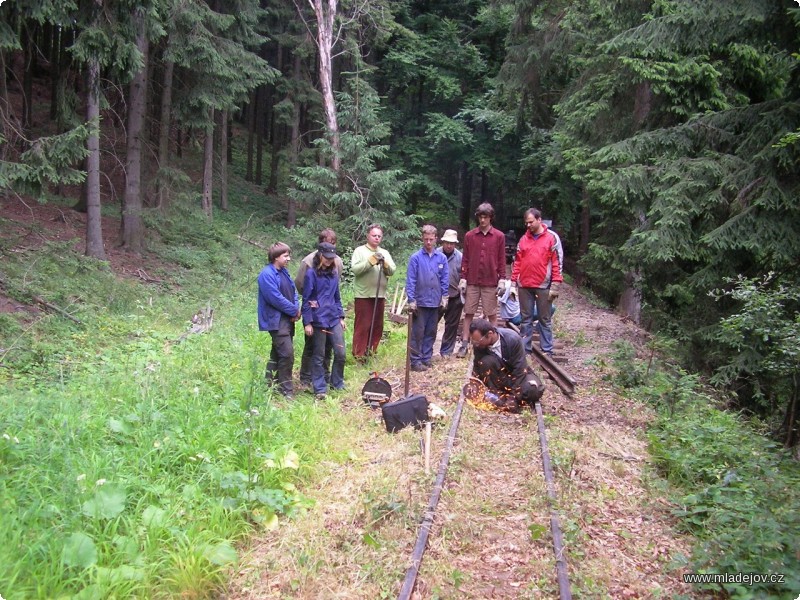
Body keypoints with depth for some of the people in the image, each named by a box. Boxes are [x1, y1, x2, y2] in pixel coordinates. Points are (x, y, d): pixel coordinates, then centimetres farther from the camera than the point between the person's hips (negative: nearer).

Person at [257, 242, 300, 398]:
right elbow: (276, 298, -21)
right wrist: (294, 311, -12)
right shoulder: (267, 274, -16)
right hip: (276, 320, -9)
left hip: (287, 319, 9)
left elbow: (293, 291, 13)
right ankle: (286, 389, 0)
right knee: (287, 354, -10)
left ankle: (271, 384, 28)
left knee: (277, 353, 16)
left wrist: (296, 308, -5)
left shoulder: (284, 272, 12)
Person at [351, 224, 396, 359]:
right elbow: (355, 269, -15)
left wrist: (384, 263, -16)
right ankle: (358, 354, 4)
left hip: (380, 295, 5)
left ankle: (372, 351, 24)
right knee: (362, 326, -2)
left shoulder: (385, 252, 12)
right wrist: (371, 260, -21)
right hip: (363, 295, -5)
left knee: (377, 326, 11)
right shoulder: (360, 251, -2)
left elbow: (392, 271, 2)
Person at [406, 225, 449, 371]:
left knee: (431, 332, 12)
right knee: (417, 333, 0)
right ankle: (416, 361, 6)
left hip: (435, 302, 4)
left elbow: (445, 279, 8)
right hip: (420, 302, -4)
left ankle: (426, 358, 22)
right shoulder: (415, 258, -6)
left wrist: (444, 297, 4)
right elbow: (410, 280, -7)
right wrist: (411, 300, -11)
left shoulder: (441, 258, 3)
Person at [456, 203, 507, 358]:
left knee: (492, 314, 7)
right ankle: (464, 345, 10)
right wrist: (463, 279, 0)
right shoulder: (469, 235, 2)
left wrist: (502, 280, -3)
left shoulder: (499, 236, 0)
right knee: (468, 313, 5)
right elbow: (465, 259, 5)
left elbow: (501, 260, 2)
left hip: (491, 283, -1)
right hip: (472, 282, 1)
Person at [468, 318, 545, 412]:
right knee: (486, 362, -31)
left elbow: (520, 369, -28)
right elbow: (477, 367, -7)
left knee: (533, 390, -33)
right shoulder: (479, 343, -20)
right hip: (498, 374, 3)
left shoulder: (512, 339, -30)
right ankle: (495, 395, -17)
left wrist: (513, 397, -30)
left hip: (518, 372, -2)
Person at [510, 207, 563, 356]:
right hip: (524, 286, 4)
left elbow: (557, 263, -5)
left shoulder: (552, 238, -2)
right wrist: (513, 282, 6)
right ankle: (525, 348, 16)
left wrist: (555, 286, -11)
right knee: (526, 319, 9)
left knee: (545, 320, 5)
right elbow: (517, 262, 12)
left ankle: (547, 350, 10)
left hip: (543, 286, -4)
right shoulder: (524, 239, 9)